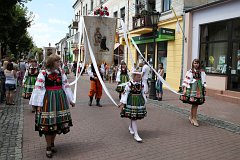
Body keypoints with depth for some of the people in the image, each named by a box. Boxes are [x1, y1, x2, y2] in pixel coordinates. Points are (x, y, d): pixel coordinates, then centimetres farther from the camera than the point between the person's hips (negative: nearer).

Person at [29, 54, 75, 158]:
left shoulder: (61, 72, 5)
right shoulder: (43, 73, -7)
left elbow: (66, 86, 9)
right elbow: (38, 88, -8)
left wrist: (71, 100, 10)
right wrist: (38, 104, -12)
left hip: (60, 98, 4)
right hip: (47, 99, -4)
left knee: (57, 121, 10)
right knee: (47, 123, 0)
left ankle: (52, 143, 29)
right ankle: (48, 148, 14)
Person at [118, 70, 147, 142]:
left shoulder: (141, 84, 3)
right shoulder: (129, 84, -13)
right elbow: (125, 93, -12)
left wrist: (144, 102, 18)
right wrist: (122, 103, -13)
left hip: (139, 102, 6)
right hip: (131, 102, -6)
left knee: (137, 116, 16)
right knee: (133, 117, -5)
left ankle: (131, 127, 45)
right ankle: (136, 134, -1)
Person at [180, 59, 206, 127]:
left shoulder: (202, 72, 7)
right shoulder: (190, 71, -2)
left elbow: (204, 81, 10)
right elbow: (186, 80, -5)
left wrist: (204, 90, 7)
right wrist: (184, 89, -10)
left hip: (199, 89, 3)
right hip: (192, 88, -3)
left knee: (195, 104, 6)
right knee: (194, 104, -4)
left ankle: (191, 117, 23)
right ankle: (194, 119, 7)